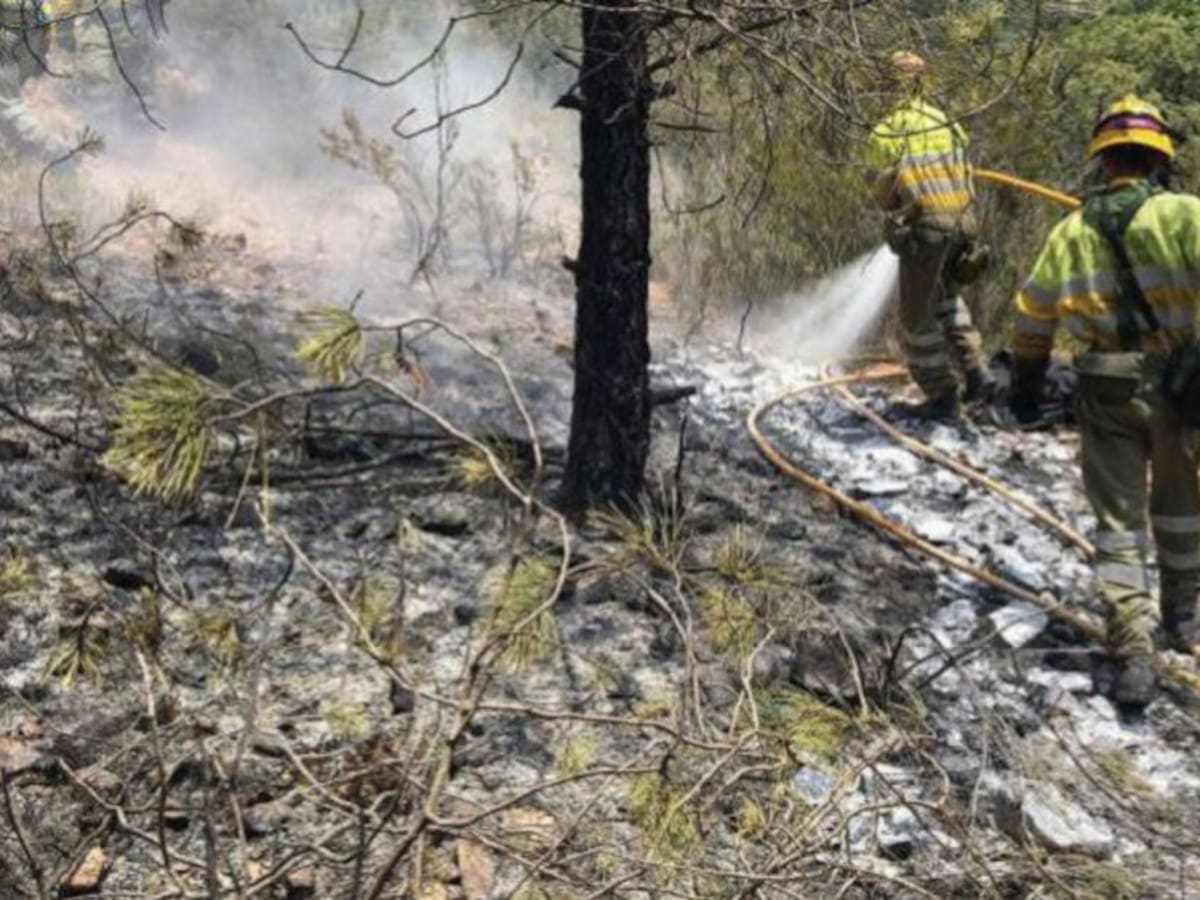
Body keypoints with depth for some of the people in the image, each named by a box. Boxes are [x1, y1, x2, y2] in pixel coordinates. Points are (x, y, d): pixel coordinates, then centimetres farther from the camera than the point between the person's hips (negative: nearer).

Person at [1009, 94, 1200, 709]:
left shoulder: (1069, 232, 3)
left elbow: (1031, 320, 10)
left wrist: (1025, 391, 22)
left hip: (1106, 393, 1)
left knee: (1118, 520, 6)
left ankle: (1133, 653, -6)